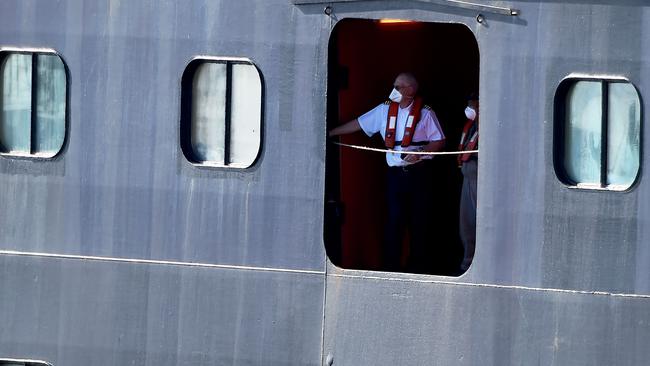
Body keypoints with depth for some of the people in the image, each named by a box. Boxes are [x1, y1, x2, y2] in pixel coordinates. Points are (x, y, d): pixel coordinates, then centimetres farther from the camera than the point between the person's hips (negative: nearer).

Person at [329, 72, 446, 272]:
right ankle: (391, 268, 0)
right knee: (394, 221, -3)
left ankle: (417, 268, 8)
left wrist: (420, 153, -16)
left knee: (419, 222, 0)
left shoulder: (425, 113, -2)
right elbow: (358, 124, 14)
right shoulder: (385, 110, 9)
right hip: (395, 174, 3)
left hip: (418, 173, -3)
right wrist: (329, 133, 15)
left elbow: (439, 142, 0)